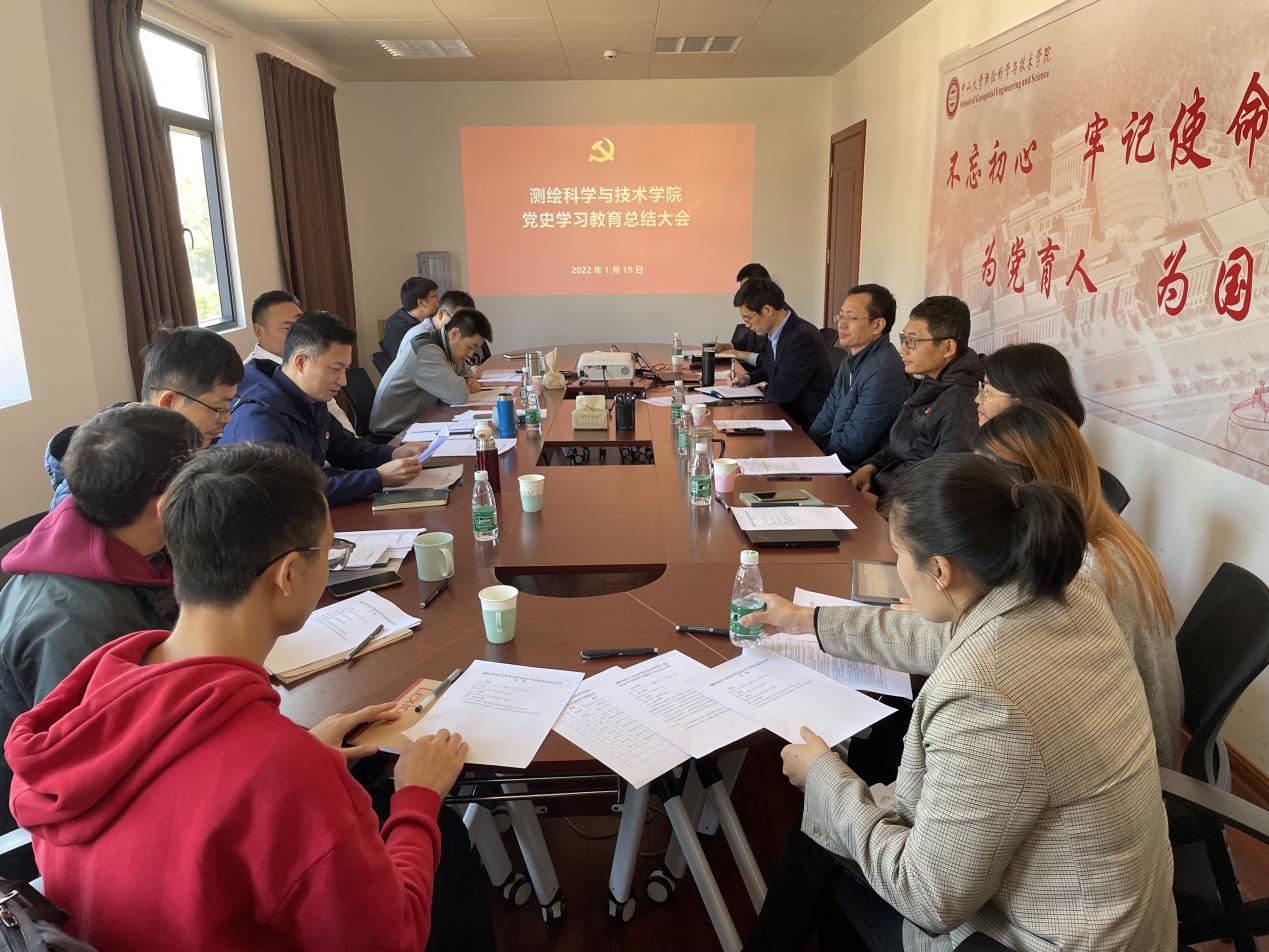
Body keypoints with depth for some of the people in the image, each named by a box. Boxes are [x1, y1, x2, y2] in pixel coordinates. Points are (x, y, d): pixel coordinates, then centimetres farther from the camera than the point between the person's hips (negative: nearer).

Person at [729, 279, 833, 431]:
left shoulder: (803, 338, -23)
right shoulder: (772, 334, 3)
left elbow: (780, 393, -23)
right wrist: (748, 378, 5)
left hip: (810, 424, -8)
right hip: (787, 414, 8)